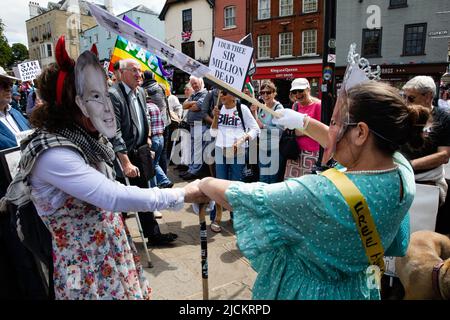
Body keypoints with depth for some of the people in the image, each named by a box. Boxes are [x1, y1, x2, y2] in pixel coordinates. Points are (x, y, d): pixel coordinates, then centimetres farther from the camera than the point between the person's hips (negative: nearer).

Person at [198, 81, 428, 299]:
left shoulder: (324, 195, -38)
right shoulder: (402, 167, -16)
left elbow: (245, 198, -27)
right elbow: (341, 146, 3)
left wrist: (204, 184, -10)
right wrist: (303, 121, 12)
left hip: (304, 290, -6)